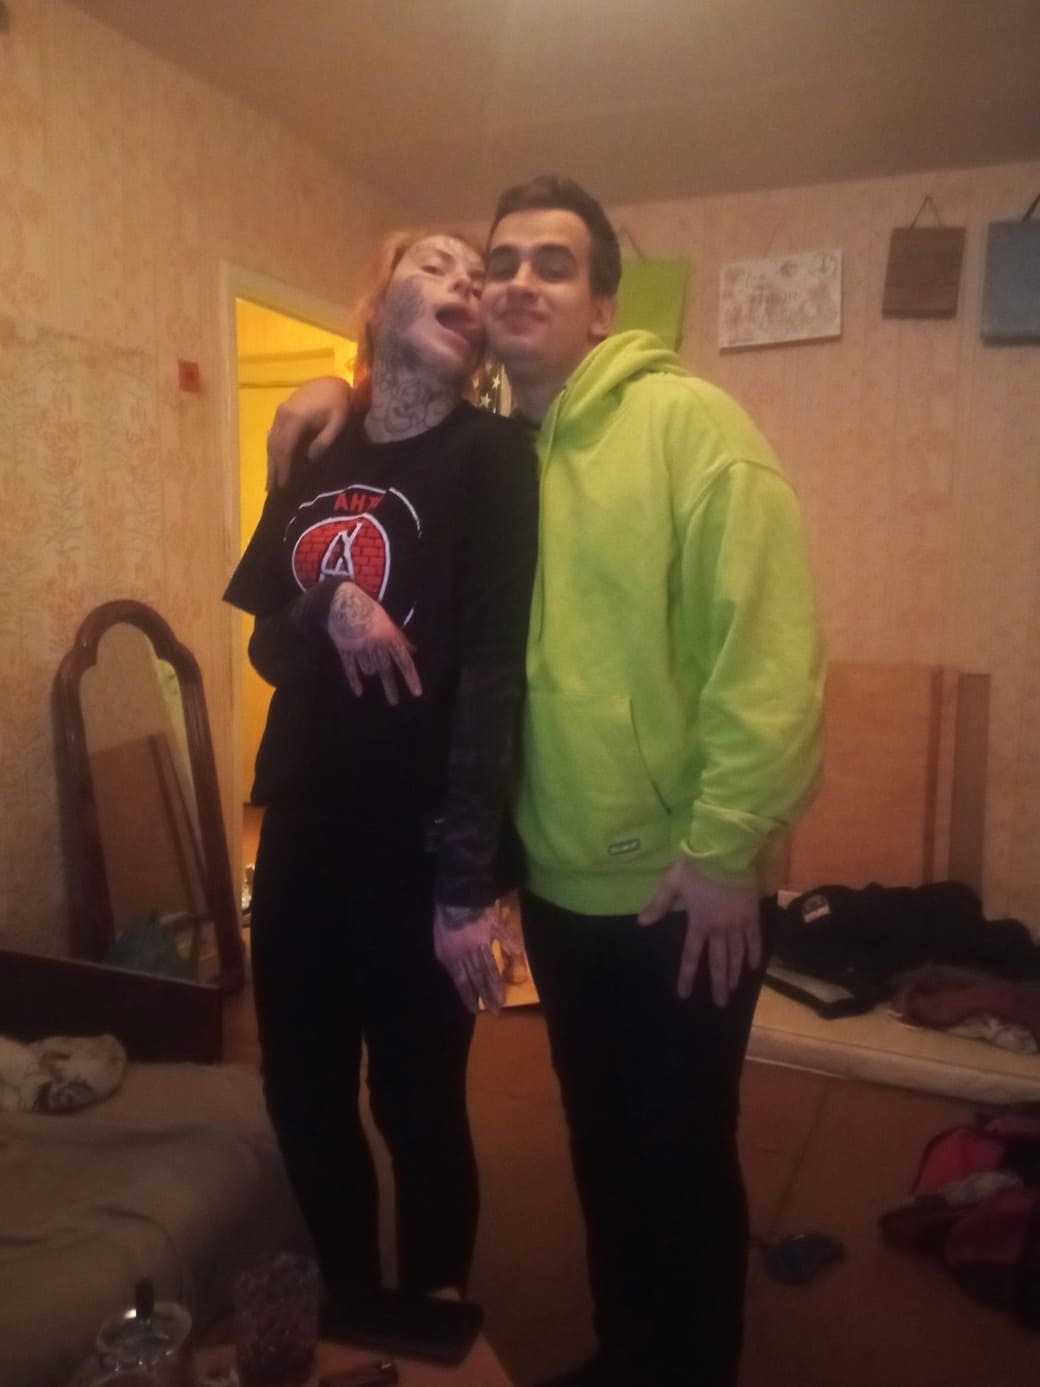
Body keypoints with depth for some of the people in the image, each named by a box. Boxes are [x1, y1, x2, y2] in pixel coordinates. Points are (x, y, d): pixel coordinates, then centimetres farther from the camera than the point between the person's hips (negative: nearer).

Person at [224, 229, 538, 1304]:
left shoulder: (491, 456, -7)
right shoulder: (313, 464, 9)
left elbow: (493, 672, -14)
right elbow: (267, 646, 9)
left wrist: (469, 881, -17)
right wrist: (330, 610, -14)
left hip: (417, 848, -5)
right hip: (301, 831, 6)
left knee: (418, 1106, 11)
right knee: (302, 1095, 17)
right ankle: (349, 1308, 44)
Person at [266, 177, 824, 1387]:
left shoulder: (688, 421, -12)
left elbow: (769, 645, -18)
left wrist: (723, 845, -20)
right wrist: (336, 406, 2)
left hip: (681, 887, -5)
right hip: (557, 881, 6)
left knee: (681, 1155, 12)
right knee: (599, 1141, 22)